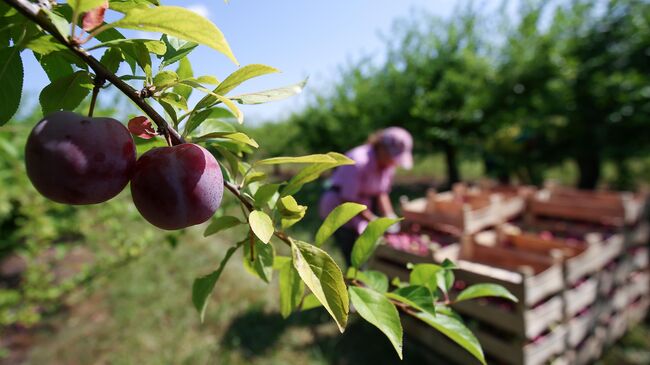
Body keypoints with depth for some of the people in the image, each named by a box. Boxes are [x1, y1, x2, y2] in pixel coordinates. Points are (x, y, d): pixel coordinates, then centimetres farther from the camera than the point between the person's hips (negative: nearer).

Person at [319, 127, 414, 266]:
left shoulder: (388, 164, -4)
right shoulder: (358, 162, -28)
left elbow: (381, 193, 6)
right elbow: (349, 201, -24)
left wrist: (390, 217, -7)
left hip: (362, 209, 7)